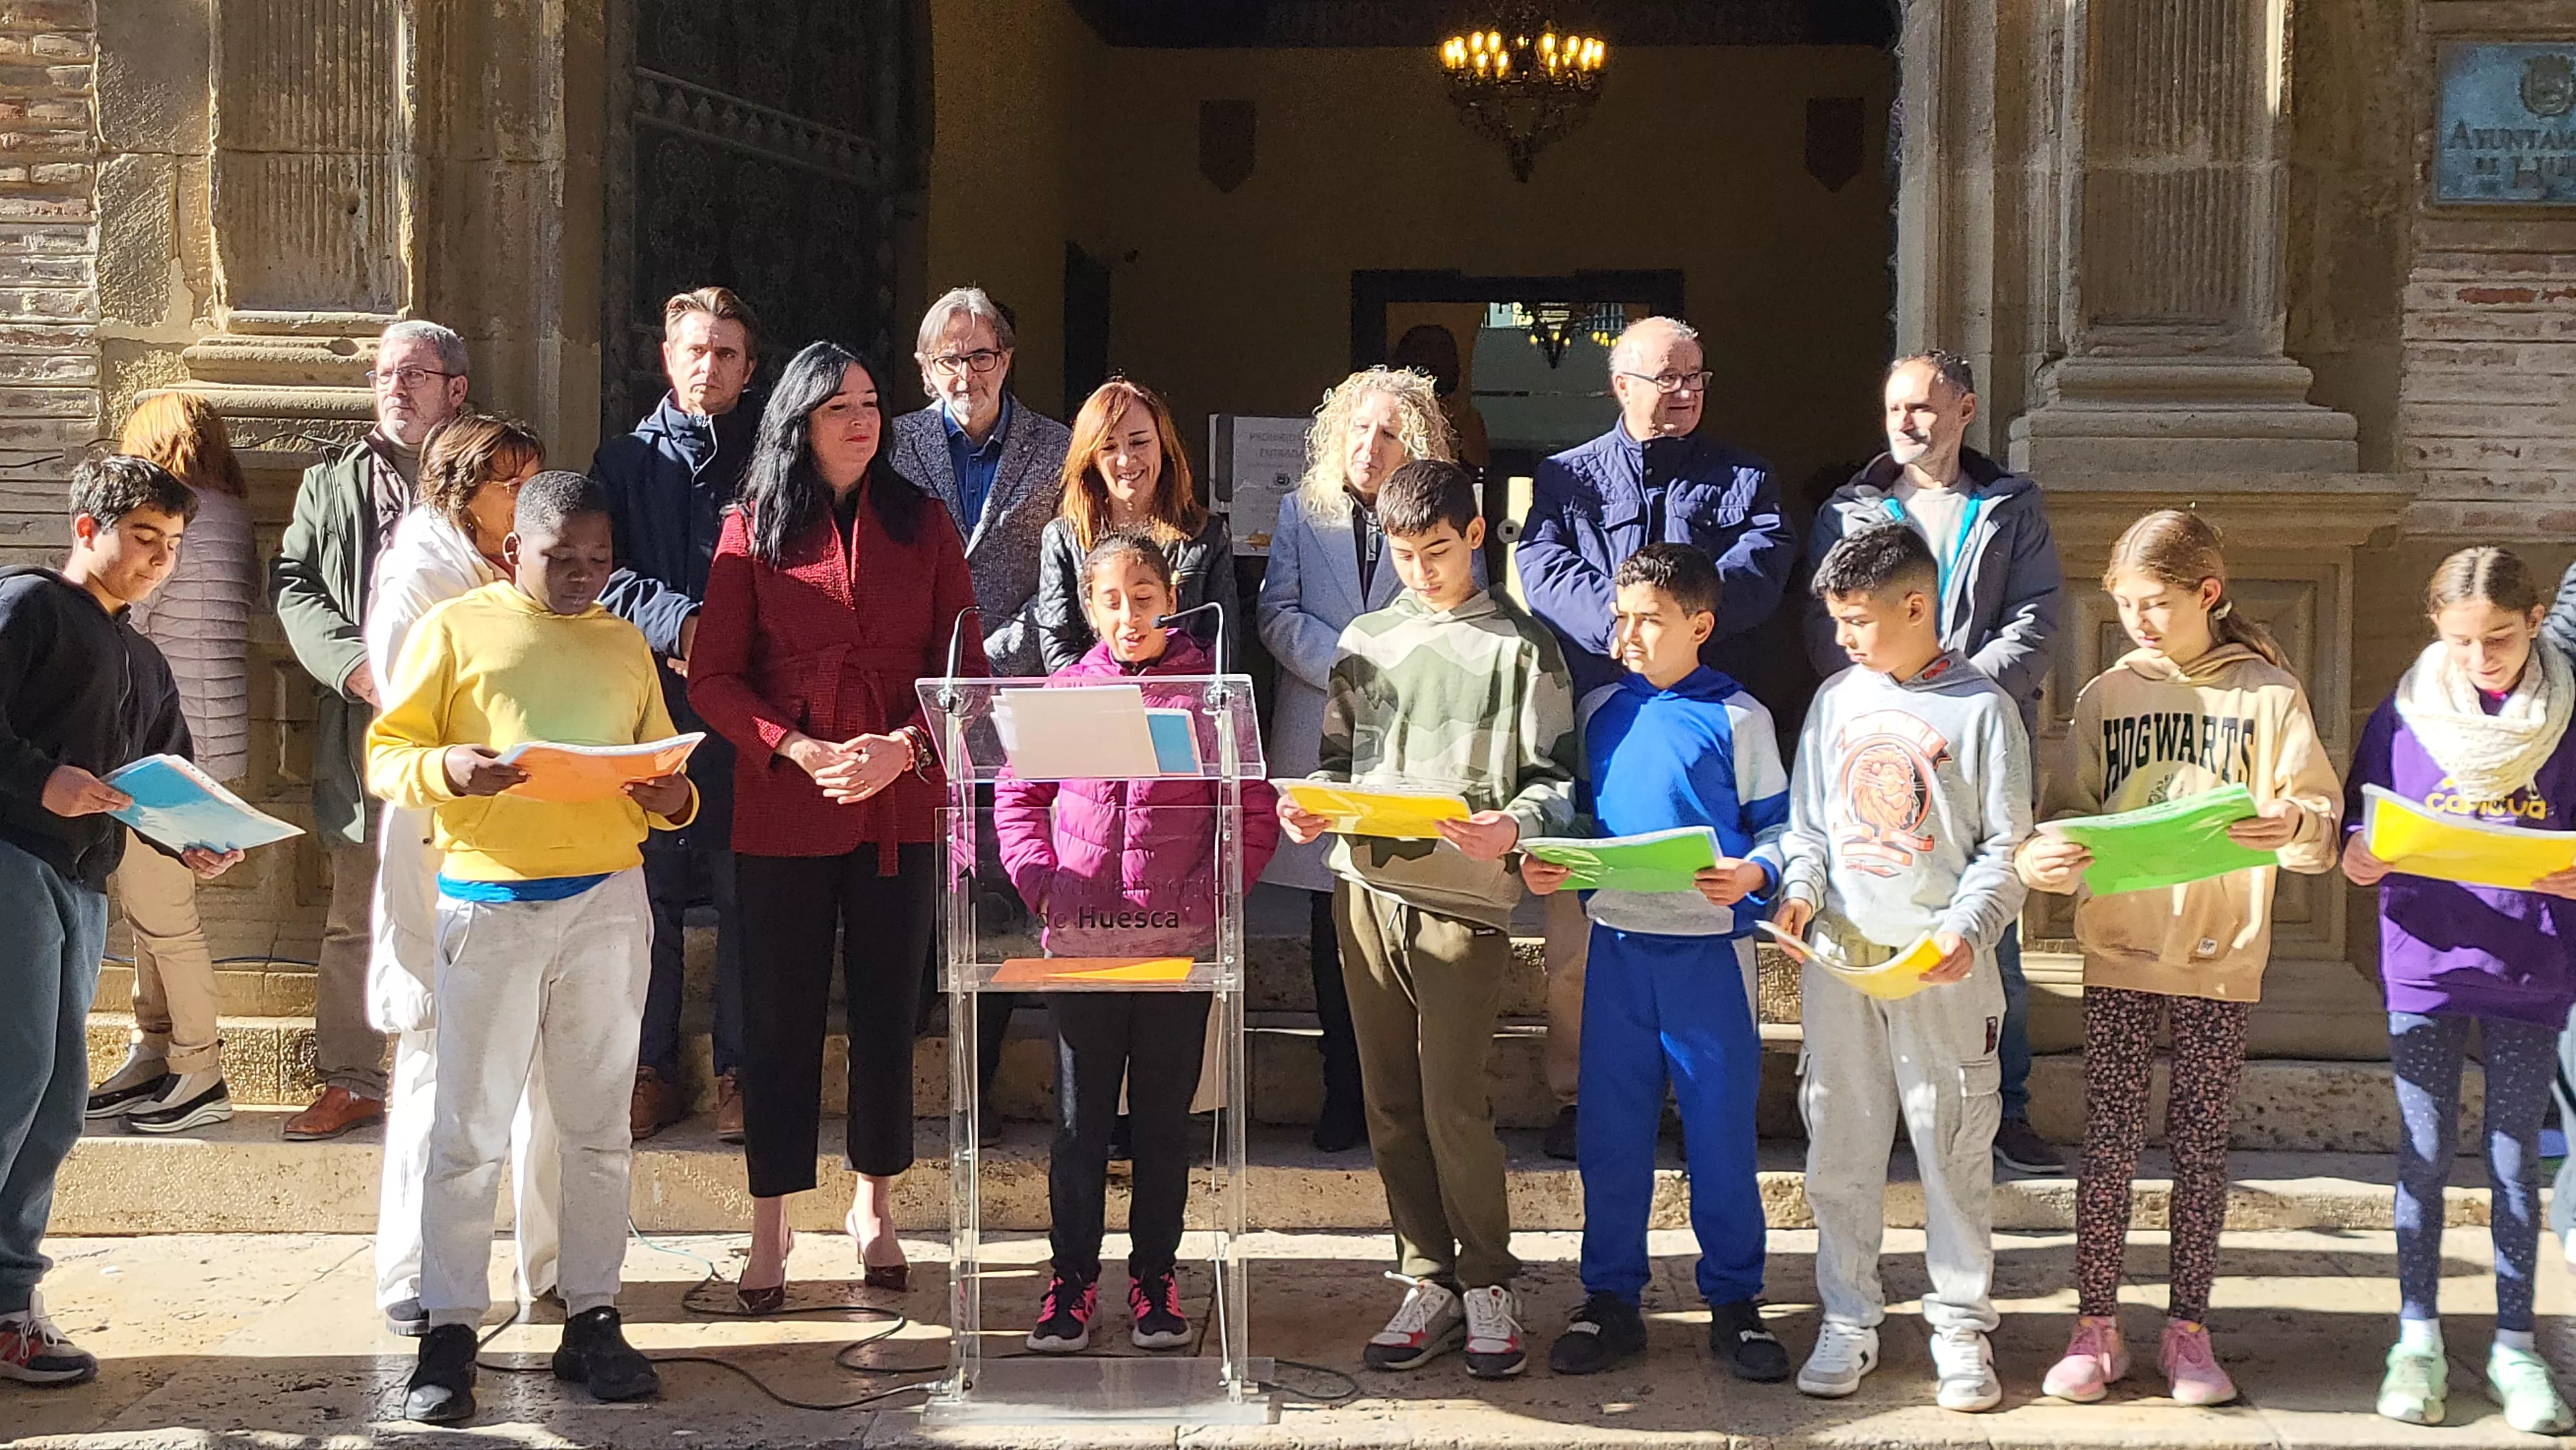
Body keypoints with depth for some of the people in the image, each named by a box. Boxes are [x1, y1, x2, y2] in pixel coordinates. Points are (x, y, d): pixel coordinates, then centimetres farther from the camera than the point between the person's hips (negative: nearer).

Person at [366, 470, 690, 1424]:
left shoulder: (624, 646, 16)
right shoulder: (455, 630, 5)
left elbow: (664, 764, 17)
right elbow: (383, 755, 1)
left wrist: (673, 798, -6)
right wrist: (446, 769, -19)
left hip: (607, 901, 3)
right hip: (487, 904, -3)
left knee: (597, 1125, 7)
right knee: (469, 1131, -2)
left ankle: (592, 1320, 14)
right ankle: (449, 1336, 4)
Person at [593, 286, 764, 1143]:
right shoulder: (625, 461, 13)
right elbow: (604, 573, 2)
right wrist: (680, 625, -13)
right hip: (648, 706, 1)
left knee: (744, 894, -1)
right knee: (648, 893, 3)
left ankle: (739, 1071, 7)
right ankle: (651, 1069, 12)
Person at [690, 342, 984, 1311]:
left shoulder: (922, 525, 7)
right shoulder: (753, 530, 3)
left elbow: (962, 665, 4)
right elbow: (714, 679, -1)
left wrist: (905, 747, -12)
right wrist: (801, 751, -14)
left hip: (901, 805, 2)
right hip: (783, 809, -2)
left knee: (887, 1008, 9)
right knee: (780, 1015, 2)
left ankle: (873, 1204, 24)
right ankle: (769, 1227, 12)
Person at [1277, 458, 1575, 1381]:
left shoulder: (1521, 648, 0)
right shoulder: (1365, 641, 13)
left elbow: (1552, 779, -1)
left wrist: (1510, 827, -21)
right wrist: (1312, 804, -3)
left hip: (1465, 898, -4)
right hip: (1366, 887, 5)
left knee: (1452, 1103, -6)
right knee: (1391, 1102, 8)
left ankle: (1487, 1285, 10)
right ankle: (1429, 1281, 19)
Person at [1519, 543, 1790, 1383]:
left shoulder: (1736, 718, -3)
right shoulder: (1598, 713, 8)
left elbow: (1779, 825, -2)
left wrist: (1752, 874, -21)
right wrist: (1543, 863, -3)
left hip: (1709, 949, -3)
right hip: (1616, 943, 4)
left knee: (1721, 1128, 4)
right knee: (1610, 1130, 7)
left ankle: (1734, 1303, 17)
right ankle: (1610, 1300, 18)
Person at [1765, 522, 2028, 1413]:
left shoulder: (1981, 709, -3)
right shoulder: (1835, 701, 10)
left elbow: (2006, 847, -3)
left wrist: (1967, 930, -17)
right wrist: (1800, 888, -2)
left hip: (1943, 965, -4)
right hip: (1839, 956, 4)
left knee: (1954, 1149, 2)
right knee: (1840, 1148, 7)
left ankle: (1961, 1325, 14)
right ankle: (1848, 1320, 18)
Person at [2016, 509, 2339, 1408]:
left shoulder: (2267, 693, 0)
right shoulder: (2107, 696, 7)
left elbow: (2319, 820, -5)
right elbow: (2070, 811, 6)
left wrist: (2295, 825, -28)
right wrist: (2042, 860, -15)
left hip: (2222, 958, -1)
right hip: (2119, 950, 2)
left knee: (2200, 1144, 6)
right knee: (2108, 1144, 2)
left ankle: (2188, 1328, 16)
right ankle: (2096, 1327, 11)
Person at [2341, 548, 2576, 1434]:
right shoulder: (2404, 717, -2)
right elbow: (2359, 830, 4)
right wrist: (2359, 858, -17)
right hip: (2424, 964, 1)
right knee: (2424, 1157, 7)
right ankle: (2418, 1341, 18)